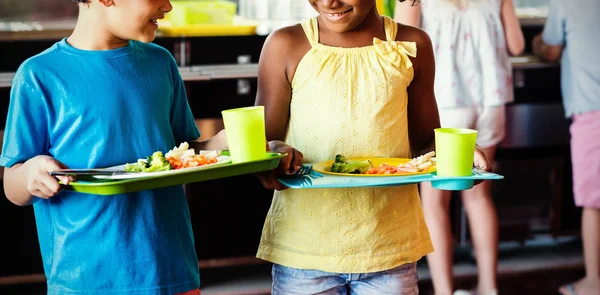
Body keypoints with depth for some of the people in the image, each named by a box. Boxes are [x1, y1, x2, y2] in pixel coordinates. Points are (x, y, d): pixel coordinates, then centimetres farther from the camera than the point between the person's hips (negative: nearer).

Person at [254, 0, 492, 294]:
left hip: (389, 245, 1)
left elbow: (425, 140, 11)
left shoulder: (412, 46, 4)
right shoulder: (285, 46, -1)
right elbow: (264, 142, 1)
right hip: (304, 244, -1)